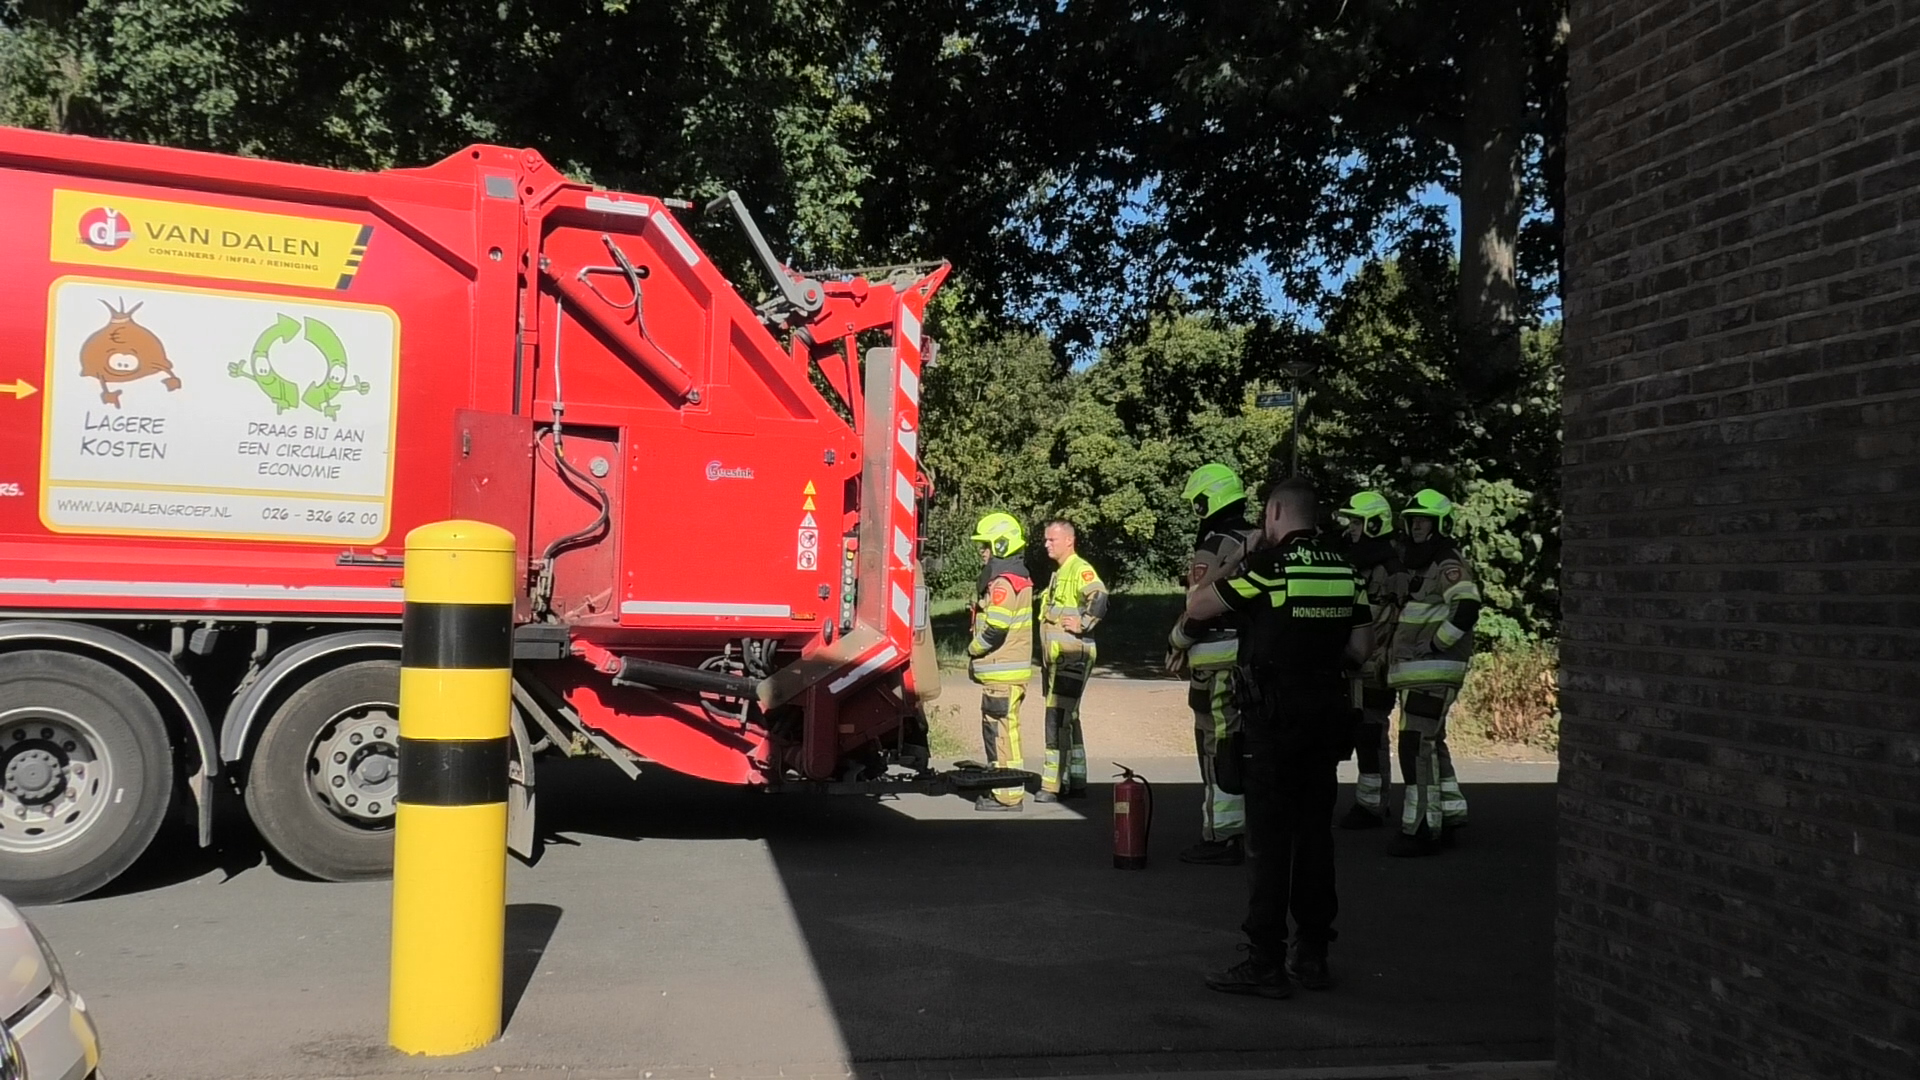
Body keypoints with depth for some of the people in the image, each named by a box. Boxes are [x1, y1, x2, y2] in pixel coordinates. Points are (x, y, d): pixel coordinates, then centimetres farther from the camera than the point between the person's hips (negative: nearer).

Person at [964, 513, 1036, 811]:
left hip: (1002, 672, -11)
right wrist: (979, 655, 15)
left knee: (1001, 731, -6)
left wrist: (973, 650, -6)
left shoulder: (1003, 581, -16)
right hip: (1009, 669, 11)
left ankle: (1009, 795, -3)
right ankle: (1004, 789, 23)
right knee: (998, 731, 16)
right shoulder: (1017, 576, 17)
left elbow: (995, 629, -23)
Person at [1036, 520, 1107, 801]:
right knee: (1067, 719, 14)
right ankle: (1075, 783, 21)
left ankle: (1053, 784, -11)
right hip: (1055, 658, 10)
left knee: (1058, 719, -12)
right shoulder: (1058, 574, 20)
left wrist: (1083, 623, -25)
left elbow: (1099, 598, -29)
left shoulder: (1080, 569, -10)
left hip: (1072, 656, -10)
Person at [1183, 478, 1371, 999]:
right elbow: (1361, 646, 9)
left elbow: (1196, 607, -7)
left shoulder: (1268, 564, -12)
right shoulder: (1345, 569, 6)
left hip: (1274, 716, -6)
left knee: (1270, 838, -2)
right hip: (1328, 712, 6)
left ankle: (1265, 962, 0)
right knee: (1315, 833, 12)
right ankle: (1312, 954, 20)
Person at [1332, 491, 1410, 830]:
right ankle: (1372, 801, 23)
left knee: (1371, 734, -5)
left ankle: (1371, 805, 1)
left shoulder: (1391, 567, -14)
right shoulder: (1357, 563, 16)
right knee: (1363, 734, 14)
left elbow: (1395, 621, -19)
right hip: (1354, 663, 9)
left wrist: (1379, 660, -22)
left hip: (1374, 665, -9)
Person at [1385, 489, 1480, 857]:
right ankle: (1449, 814, 27)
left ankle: (1421, 829, -10)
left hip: (1432, 671, -11)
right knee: (1431, 744, 16)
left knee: (1417, 746, -12)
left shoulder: (1448, 564, -11)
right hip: (1417, 671, 11)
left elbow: (1467, 609, -25)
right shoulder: (1421, 564, 20)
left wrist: (1434, 645, -21)